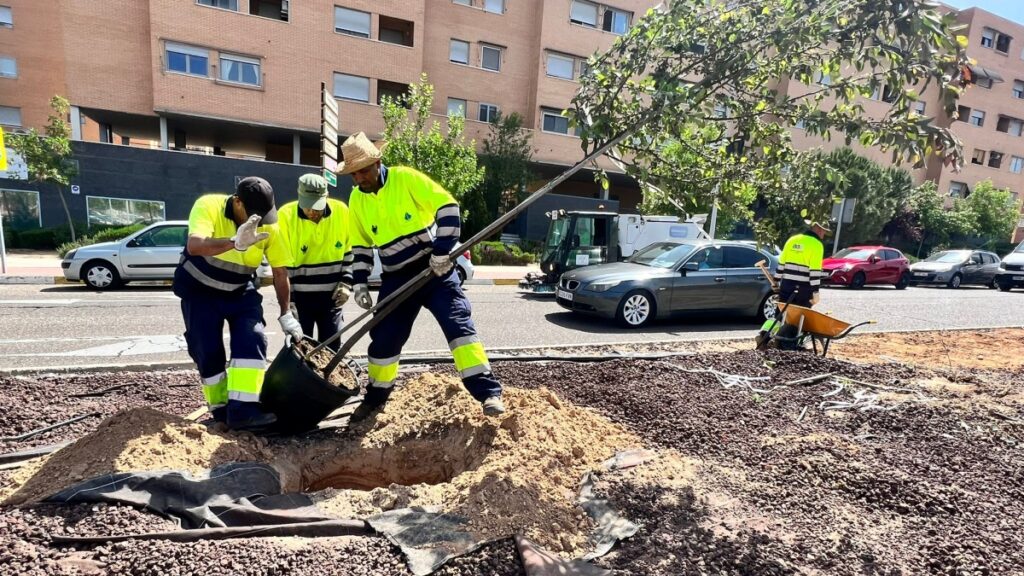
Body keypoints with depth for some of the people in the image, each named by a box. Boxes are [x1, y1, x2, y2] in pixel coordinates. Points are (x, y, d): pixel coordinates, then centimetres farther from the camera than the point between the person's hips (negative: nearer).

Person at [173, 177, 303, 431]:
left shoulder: (269, 226, -13)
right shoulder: (208, 206, -23)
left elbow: (280, 272, -6)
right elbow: (195, 246, -42)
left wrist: (286, 314, -7)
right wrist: (235, 243, -60)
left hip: (240, 291, 2)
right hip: (200, 290, -2)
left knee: (251, 341, -16)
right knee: (207, 351, -2)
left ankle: (243, 409, -14)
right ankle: (220, 409, 17)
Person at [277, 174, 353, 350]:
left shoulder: (342, 211, -7)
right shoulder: (285, 215, -14)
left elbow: (351, 251, 6)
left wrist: (346, 283, -2)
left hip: (331, 295, 2)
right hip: (299, 295, -2)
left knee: (332, 348, 10)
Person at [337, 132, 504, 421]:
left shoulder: (406, 178, -12)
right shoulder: (357, 199, 5)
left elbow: (447, 206, -15)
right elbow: (360, 246, 14)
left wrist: (442, 251, -20)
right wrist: (359, 283, 5)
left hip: (434, 267, -5)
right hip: (396, 278, 5)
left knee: (458, 323, -16)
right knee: (383, 339, 9)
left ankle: (488, 392, -13)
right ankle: (375, 397, 31)